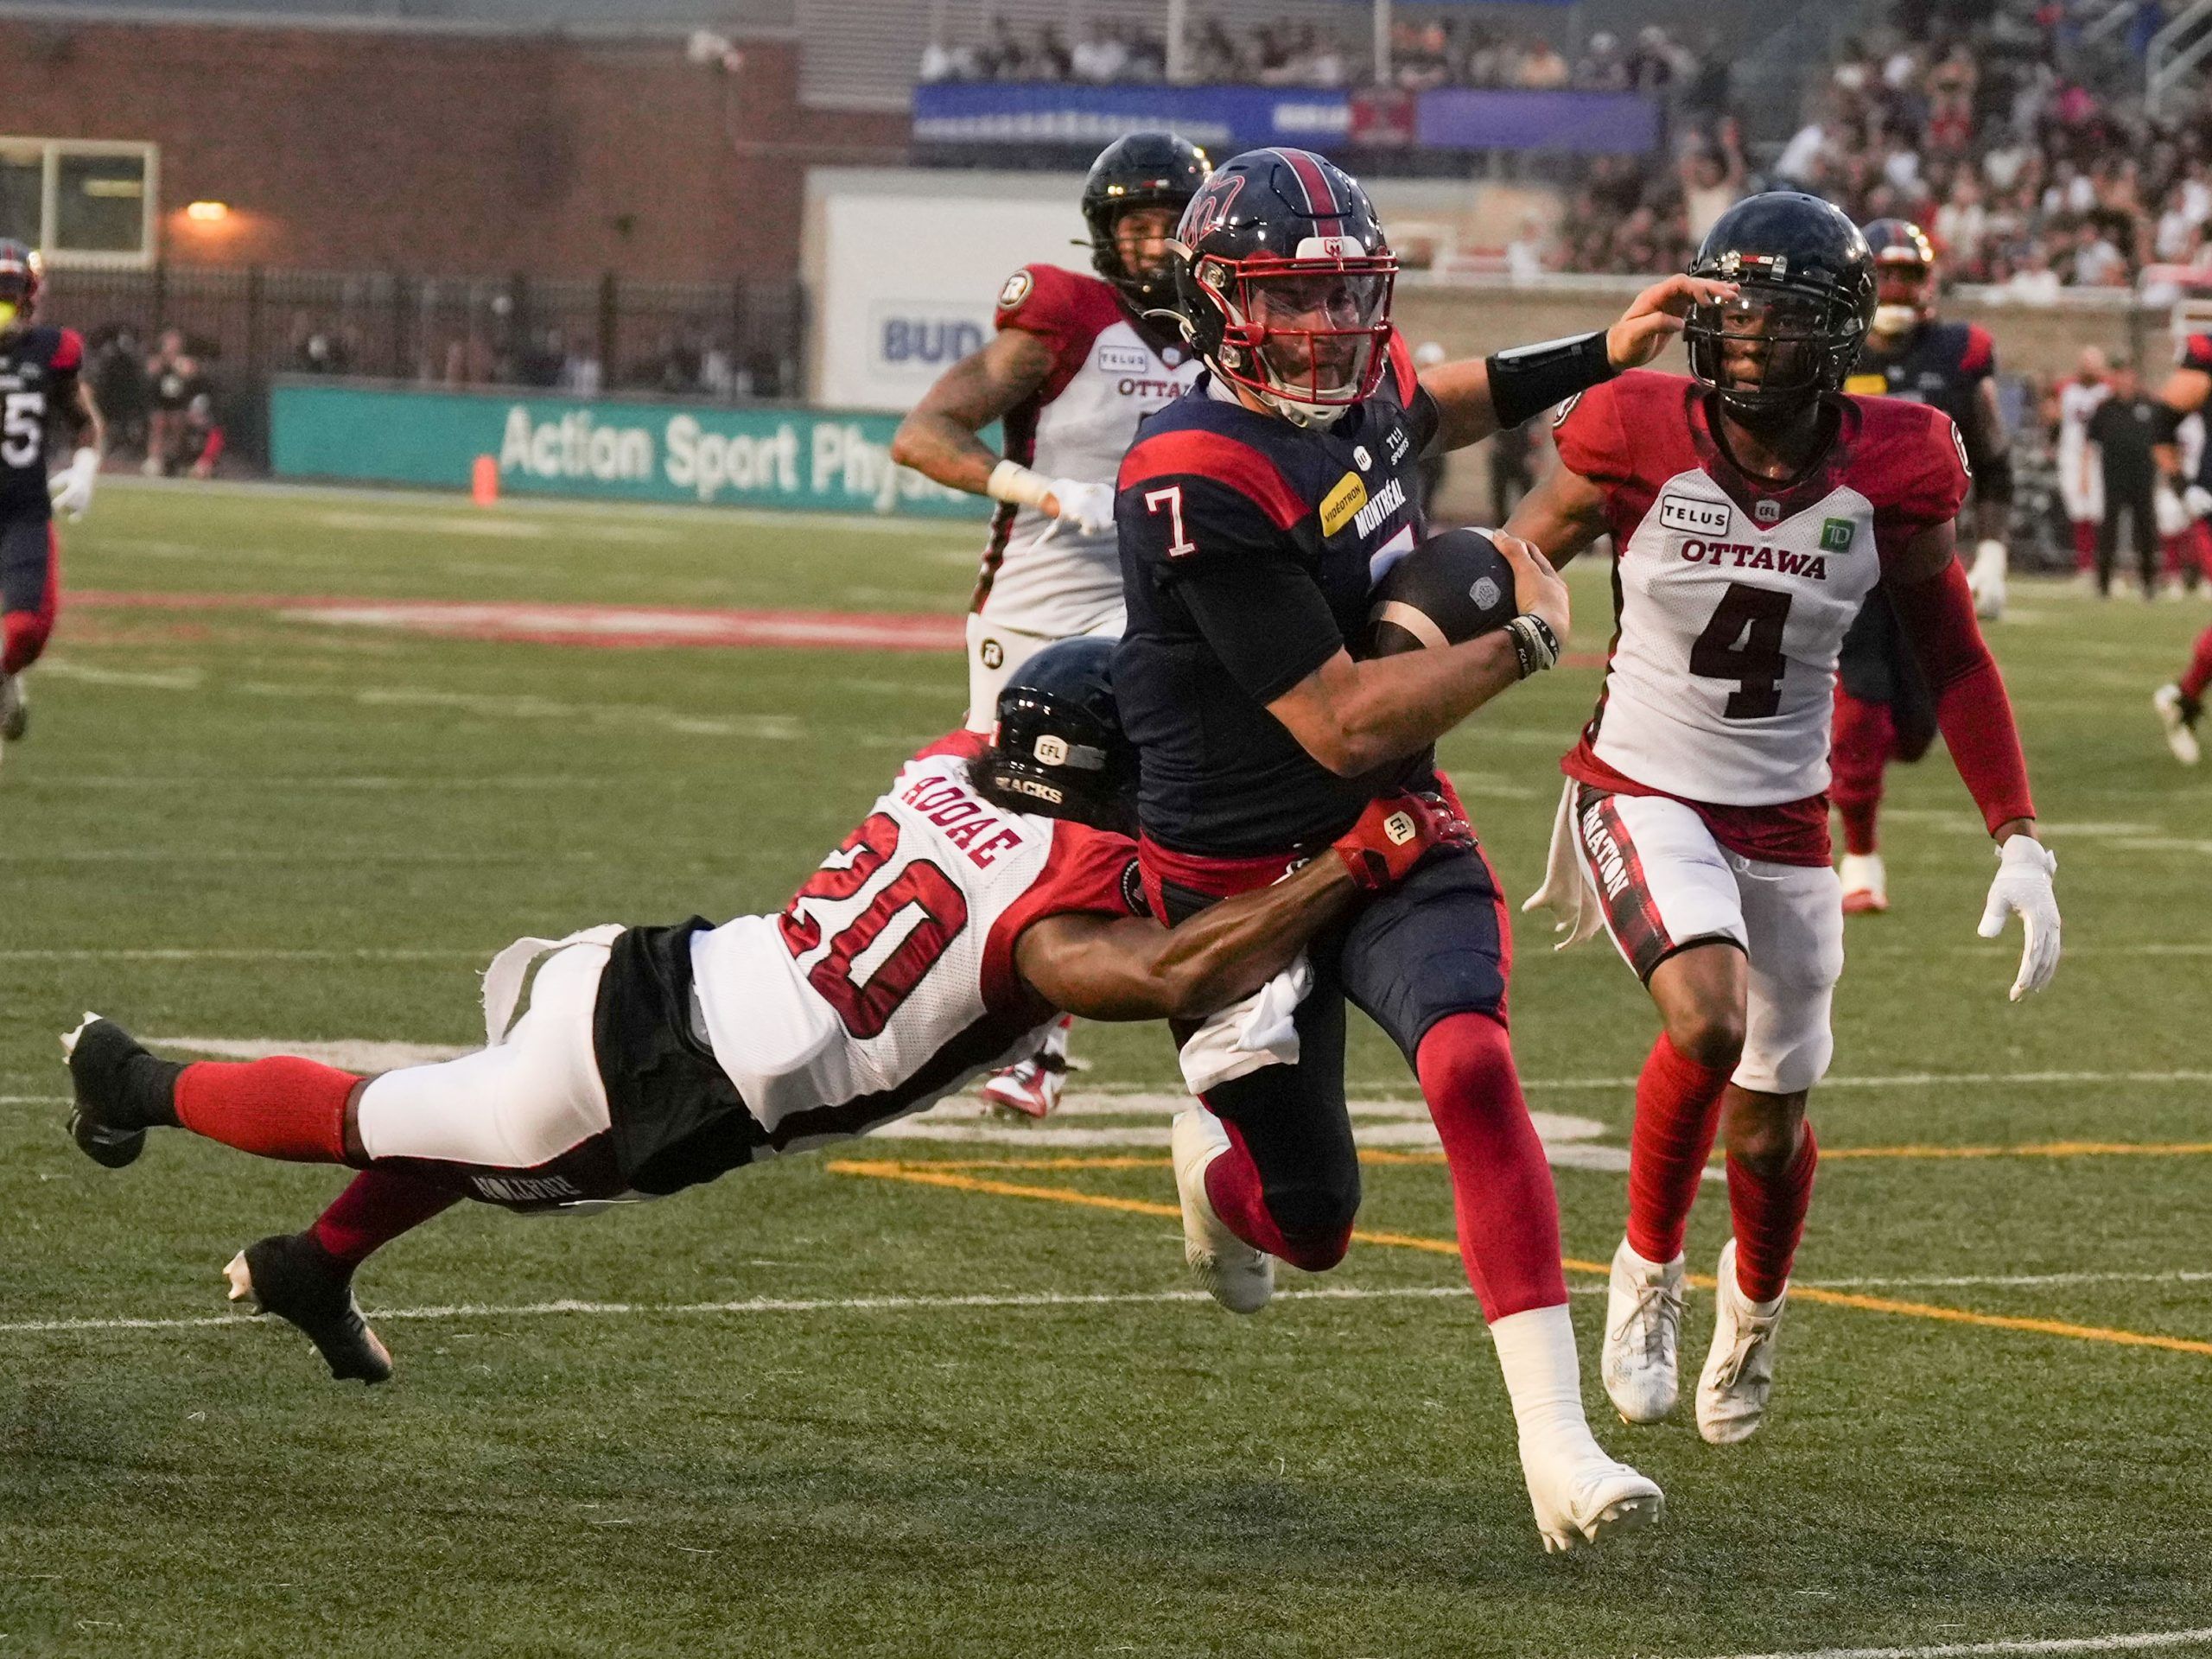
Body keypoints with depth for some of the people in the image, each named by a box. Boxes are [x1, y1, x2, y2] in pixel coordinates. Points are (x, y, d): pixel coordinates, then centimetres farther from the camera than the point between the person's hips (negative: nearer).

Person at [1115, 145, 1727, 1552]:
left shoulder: (1364, 383, -3)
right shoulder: (1201, 484, -28)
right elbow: (1343, 727, -26)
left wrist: (1601, 356, 22)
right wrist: (1528, 640, -16)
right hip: (1246, 874, -5)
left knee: (1472, 1068, -25)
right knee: (1313, 1230, 10)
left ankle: (1558, 1447, -29)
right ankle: (1213, 1161, 50)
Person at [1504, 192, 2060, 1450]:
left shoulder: (1892, 473, -10)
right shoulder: (1642, 443, -15)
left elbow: (1953, 662, 3)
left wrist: (2021, 842, -1)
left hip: (1785, 818, 2)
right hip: (1644, 793, -2)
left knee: (1769, 1123, 8)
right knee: (1710, 1016, -30)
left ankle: (1755, 1307, 44)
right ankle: (1649, 1269, -1)